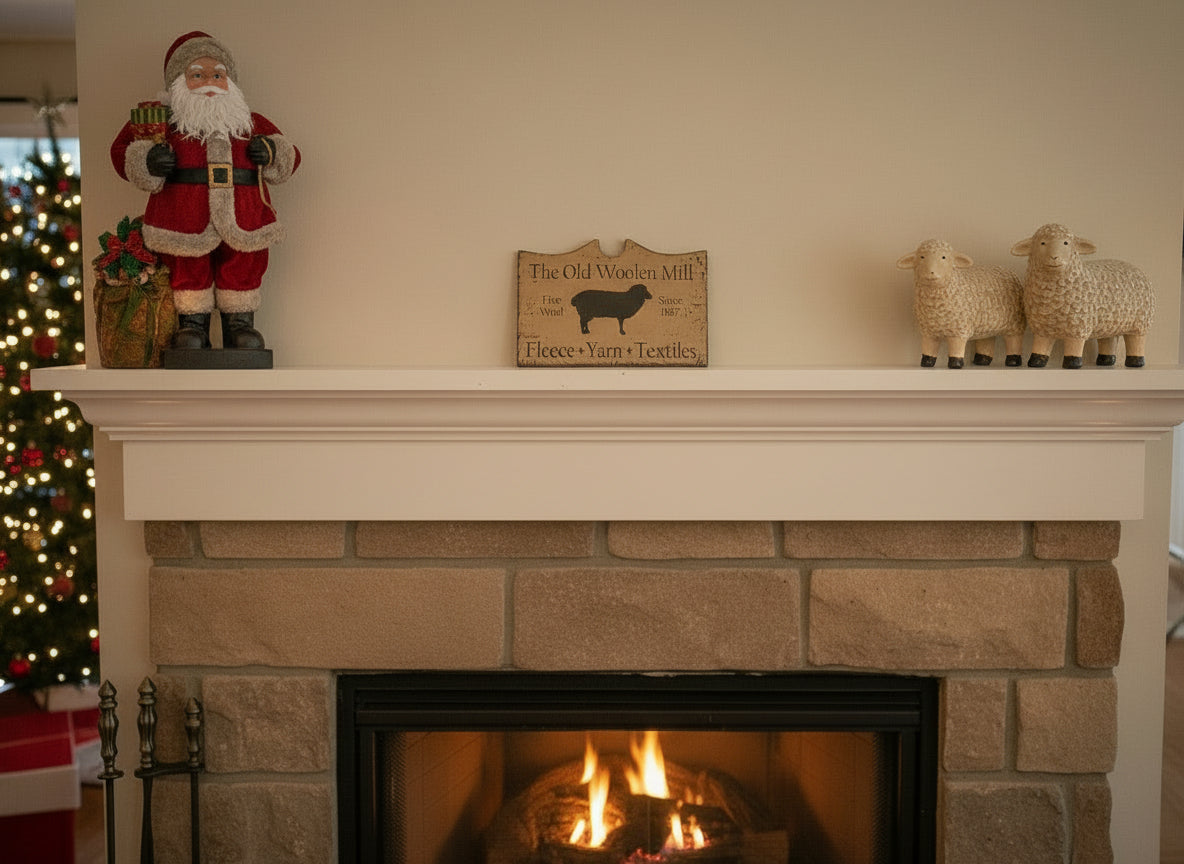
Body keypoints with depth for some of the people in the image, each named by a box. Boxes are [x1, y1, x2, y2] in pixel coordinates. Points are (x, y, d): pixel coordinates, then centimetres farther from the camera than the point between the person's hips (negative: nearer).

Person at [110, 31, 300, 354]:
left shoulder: (252, 124, 16)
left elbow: (289, 156, 21)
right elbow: (122, 151, 8)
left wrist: (272, 152, -2)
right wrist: (147, 160, -13)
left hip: (242, 217, 2)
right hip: (183, 216, -2)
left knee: (243, 268, 5)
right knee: (188, 271, 3)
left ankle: (240, 322, 19)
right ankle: (192, 321, 18)